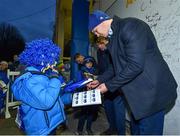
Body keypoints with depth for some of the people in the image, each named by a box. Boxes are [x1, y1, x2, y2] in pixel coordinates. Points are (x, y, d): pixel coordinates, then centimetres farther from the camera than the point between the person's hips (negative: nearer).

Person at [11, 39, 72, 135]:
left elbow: (56, 96, 14)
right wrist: (54, 79, -27)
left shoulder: (44, 75, 5)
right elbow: (46, 102, -37)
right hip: (40, 130, -9)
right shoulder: (30, 80, -25)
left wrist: (72, 97, 10)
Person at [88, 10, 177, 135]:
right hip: (138, 93, 9)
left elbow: (135, 65, -25)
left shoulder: (130, 25, -16)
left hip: (152, 92, -9)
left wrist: (109, 85, -15)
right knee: (136, 130, 22)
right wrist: (100, 80, 14)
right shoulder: (115, 35, 13)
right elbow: (118, 65, 19)